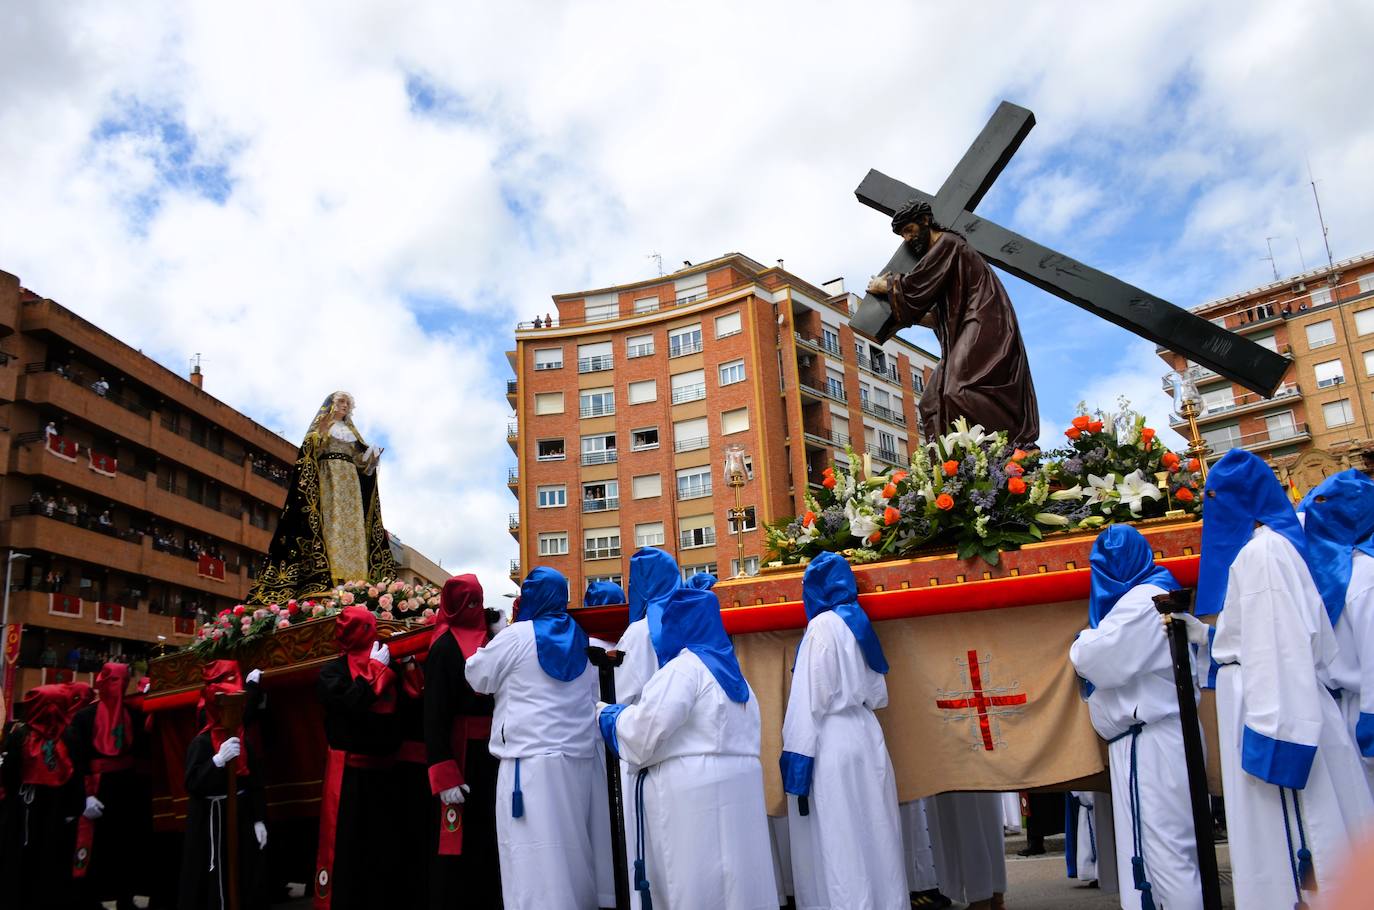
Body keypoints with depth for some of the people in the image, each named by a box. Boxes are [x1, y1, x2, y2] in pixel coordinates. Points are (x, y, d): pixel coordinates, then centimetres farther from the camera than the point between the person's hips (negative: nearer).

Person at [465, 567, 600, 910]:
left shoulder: (517, 636, -6)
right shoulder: (580, 640, 13)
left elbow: (478, 677, 6)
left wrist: (493, 643, 18)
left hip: (530, 760, -6)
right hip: (578, 758, 7)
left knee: (533, 856, -4)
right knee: (571, 848, 13)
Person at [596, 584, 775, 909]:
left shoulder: (682, 668, -9)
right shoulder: (729, 668, 18)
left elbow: (644, 731, -14)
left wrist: (607, 714, 2)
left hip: (692, 790, -9)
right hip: (736, 782, 9)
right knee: (733, 880, 9)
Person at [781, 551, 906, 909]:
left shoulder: (823, 626, -9)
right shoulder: (858, 622, 13)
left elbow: (811, 698, -15)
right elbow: (878, 695, 17)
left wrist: (799, 761, -15)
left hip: (833, 743, -8)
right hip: (865, 735, 8)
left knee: (839, 843, -3)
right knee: (871, 835, 10)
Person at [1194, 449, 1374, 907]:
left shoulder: (1261, 550, -13)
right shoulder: (1268, 543, 17)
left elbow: (1280, 643, -20)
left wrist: (1273, 735, -23)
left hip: (1279, 710, -9)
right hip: (1275, 707, 9)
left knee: (1281, 837, -5)